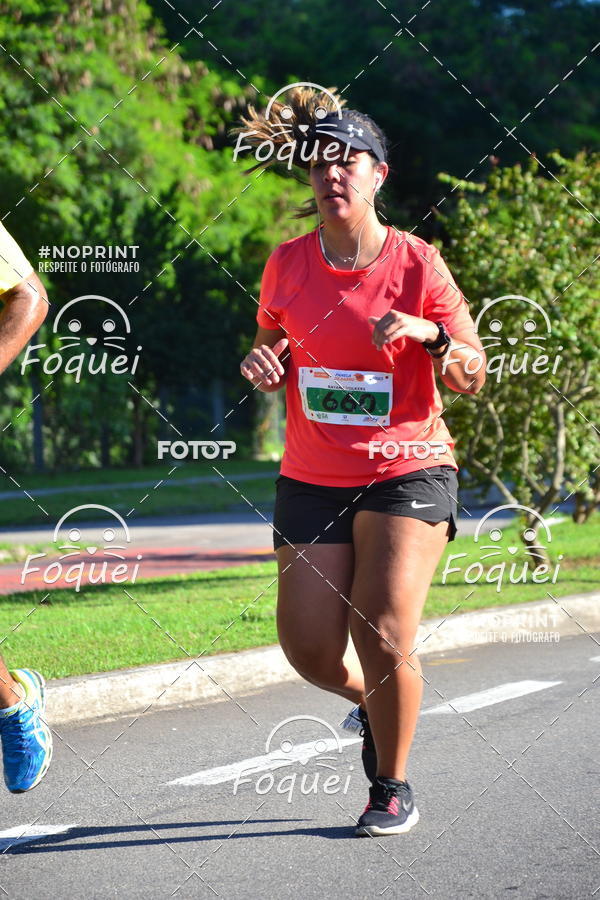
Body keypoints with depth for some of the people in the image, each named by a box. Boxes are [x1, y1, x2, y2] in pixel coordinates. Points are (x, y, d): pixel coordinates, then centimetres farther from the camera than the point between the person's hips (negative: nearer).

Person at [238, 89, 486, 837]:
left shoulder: (417, 263, -6)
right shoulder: (287, 263, 2)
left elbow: (472, 377, -2)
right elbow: (270, 343, 19)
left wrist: (431, 336, -22)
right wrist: (263, 362, -5)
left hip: (407, 471, -3)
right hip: (312, 479, 3)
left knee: (384, 637, -15)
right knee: (310, 652, 0)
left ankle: (392, 787, 8)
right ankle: (368, 699, 37)